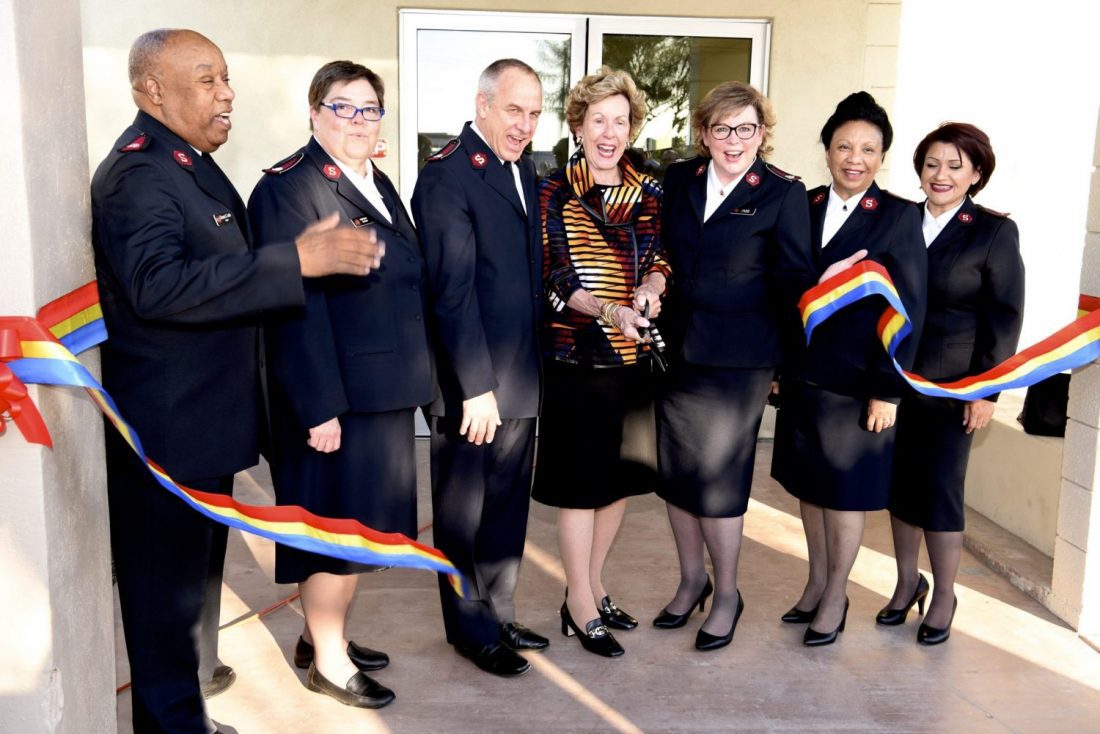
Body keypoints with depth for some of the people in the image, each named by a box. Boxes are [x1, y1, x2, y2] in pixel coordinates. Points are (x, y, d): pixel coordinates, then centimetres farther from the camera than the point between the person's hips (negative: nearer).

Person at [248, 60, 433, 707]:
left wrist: (415, 379, 14)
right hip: (336, 398, -9)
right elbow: (299, 306, -20)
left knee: (364, 522, 17)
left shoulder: (378, 183, 14)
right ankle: (326, 660, 22)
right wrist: (320, 407, -22)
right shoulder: (290, 187, -13)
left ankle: (327, 634, 35)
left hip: (386, 393, 9)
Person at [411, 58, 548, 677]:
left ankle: (499, 615, 36)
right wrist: (477, 387, -20)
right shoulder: (448, 174, -14)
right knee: (464, 511, 10)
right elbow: (453, 290, -19)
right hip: (471, 383, -8)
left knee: (509, 508, 19)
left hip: (522, 379, 8)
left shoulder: (525, 170, 11)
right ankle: (473, 631, 27)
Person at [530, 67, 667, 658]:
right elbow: (553, 277, -10)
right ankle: (581, 607, 17)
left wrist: (650, 288, -11)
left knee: (621, 477, 13)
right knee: (581, 482, 2)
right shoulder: (553, 192, -4)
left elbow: (661, 261, 12)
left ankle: (591, 588, 31)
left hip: (634, 358, 5)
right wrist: (609, 310, -25)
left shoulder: (650, 194, 9)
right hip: (576, 358, -5)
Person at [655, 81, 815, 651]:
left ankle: (726, 593, 24)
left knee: (718, 476, 2)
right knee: (675, 472, 12)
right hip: (675, 349, 4)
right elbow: (662, 255, 9)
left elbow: (792, 277, -2)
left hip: (737, 357, -4)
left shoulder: (783, 193, -4)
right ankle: (691, 580, 34)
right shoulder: (678, 181, 7)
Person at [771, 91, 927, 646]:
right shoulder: (803, 208, 4)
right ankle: (816, 584, 34)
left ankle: (836, 595, 26)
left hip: (857, 385, -4)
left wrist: (887, 391, -12)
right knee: (806, 484, 15)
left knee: (846, 494, 8)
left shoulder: (898, 217, -8)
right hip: (802, 377, 5)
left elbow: (908, 310, -9)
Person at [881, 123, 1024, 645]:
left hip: (950, 386, -3)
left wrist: (986, 390, -9)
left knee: (940, 489, 1)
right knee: (899, 483, 11)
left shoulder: (995, 232, -4)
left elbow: (1004, 317, -5)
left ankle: (943, 597, 20)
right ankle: (907, 582, 29)